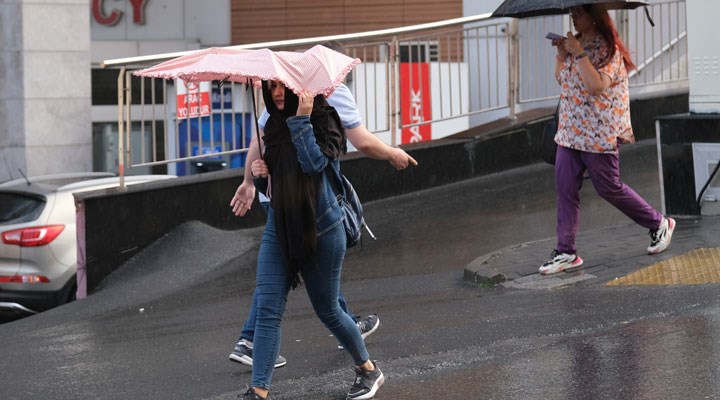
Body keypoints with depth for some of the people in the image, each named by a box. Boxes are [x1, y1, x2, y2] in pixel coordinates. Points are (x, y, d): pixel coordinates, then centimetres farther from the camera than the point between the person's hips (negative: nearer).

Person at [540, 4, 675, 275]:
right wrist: (562, 54, 1)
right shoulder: (576, 43, 12)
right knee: (565, 188, 0)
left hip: (598, 132, -8)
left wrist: (578, 54, -24)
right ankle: (566, 252, 2)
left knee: (609, 188, 2)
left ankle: (659, 224, 21)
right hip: (570, 129, 8)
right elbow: (561, 79, 17)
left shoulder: (608, 49, -13)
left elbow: (597, 85, -26)